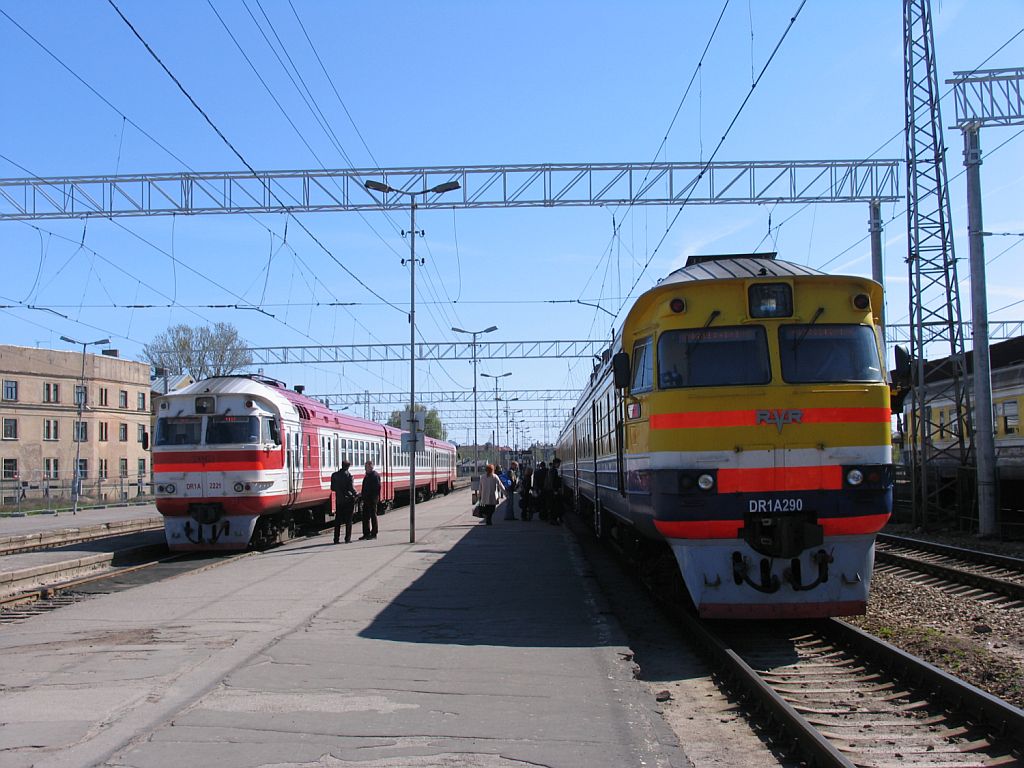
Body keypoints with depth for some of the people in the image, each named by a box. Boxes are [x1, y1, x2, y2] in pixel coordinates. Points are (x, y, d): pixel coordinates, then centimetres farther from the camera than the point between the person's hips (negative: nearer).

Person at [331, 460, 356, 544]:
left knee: (338, 519, 9)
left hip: (338, 500, 4)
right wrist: (355, 494, 4)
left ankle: (336, 538, 9)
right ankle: (347, 538, 1)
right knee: (348, 519, 3)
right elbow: (351, 487, -15)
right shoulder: (348, 475, -11)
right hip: (348, 499, -4)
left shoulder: (334, 475, 2)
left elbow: (332, 488, 7)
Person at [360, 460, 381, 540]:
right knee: (365, 517, 10)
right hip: (366, 500, 9)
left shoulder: (375, 475, -12)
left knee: (373, 516, -1)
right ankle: (366, 534, 17)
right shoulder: (367, 475, 15)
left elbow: (377, 487, -17)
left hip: (372, 500, -9)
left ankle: (374, 534, 6)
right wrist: (362, 495, 11)